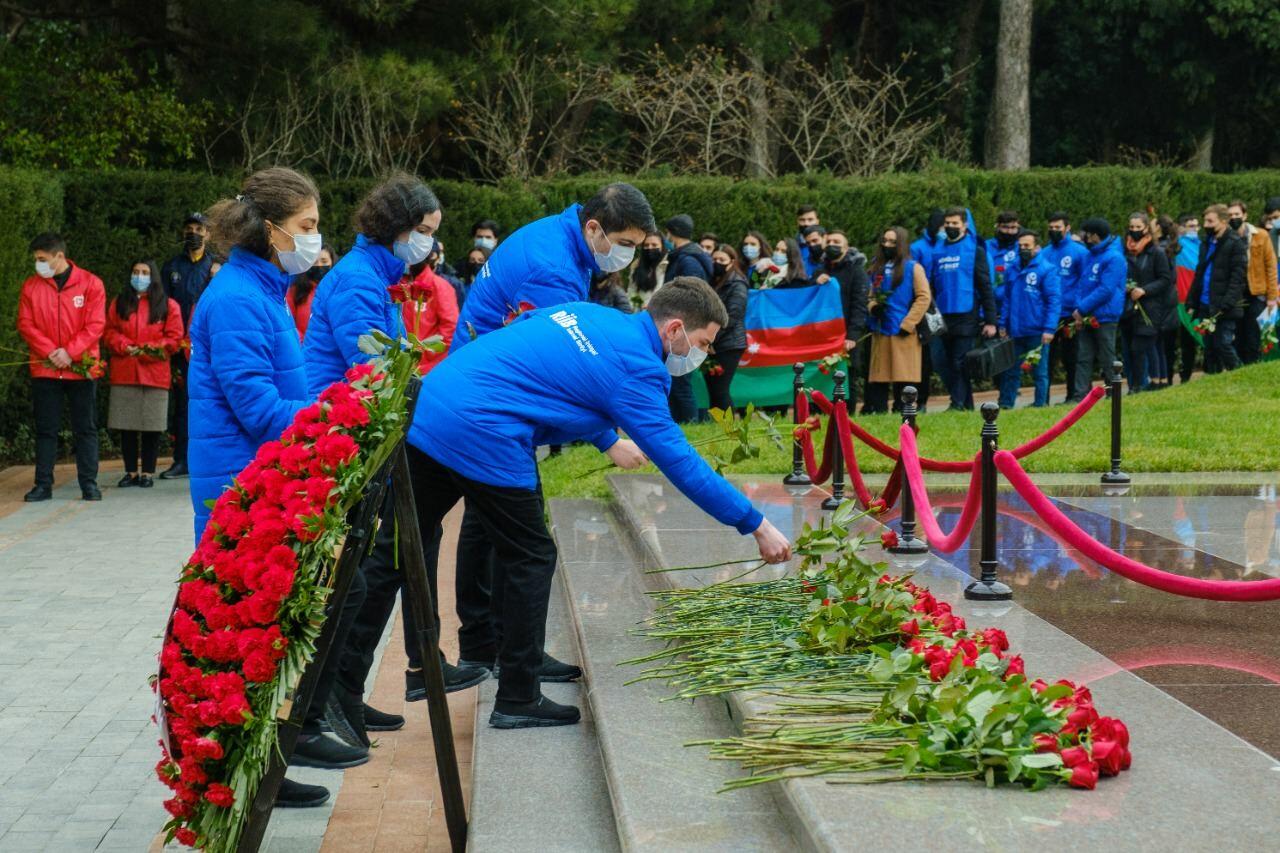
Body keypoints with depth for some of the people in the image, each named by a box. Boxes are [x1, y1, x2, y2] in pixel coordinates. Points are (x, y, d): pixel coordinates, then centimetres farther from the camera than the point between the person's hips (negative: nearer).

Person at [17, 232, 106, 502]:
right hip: (44, 368, 2)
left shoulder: (90, 283, -2)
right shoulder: (30, 286, 5)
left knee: (85, 428, 3)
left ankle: (89, 483, 9)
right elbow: (25, 324, 1)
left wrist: (70, 352, -15)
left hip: (81, 367, -2)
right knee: (45, 428, 5)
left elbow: (95, 325, -6)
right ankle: (43, 484, 10)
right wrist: (50, 351, -12)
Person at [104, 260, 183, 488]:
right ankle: (131, 472, 11)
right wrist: (125, 347, -10)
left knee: (152, 426, -1)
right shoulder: (119, 304, 13)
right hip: (123, 373, 2)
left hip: (155, 373, -2)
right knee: (126, 426, 2)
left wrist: (151, 350, -13)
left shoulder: (168, 306, 6)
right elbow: (109, 332, 8)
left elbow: (174, 337, 1)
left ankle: (148, 472, 7)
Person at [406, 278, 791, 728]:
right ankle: (518, 699, 11)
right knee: (532, 559, 4)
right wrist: (757, 526, -2)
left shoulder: (588, 313, 16)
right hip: (480, 436, -8)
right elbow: (680, 462, -8)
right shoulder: (636, 369, -7)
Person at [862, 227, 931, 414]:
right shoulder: (877, 268, 15)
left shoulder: (913, 268, 0)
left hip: (903, 334, -5)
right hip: (880, 333, 5)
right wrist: (873, 307, -3)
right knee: (877, 379, 2)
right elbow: (870, 296, 21)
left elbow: (924, 298, -6)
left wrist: (906, 324, -12)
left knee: (903, 378, -4)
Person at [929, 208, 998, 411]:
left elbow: (985, 287, -2)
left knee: (960, 362, -5)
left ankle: (959, 403, 1)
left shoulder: (975, 250, 0)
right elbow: (931, 284, 16)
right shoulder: (937, 251, 12)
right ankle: (966, 401, 15)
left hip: (966, 316, -5)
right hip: (942, 318, 5)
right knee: (941, 362, 4)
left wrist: (990, 320, -7)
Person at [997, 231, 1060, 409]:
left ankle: (1040, 405, 13)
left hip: (1037, 332, -5)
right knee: (1011, 371, 10)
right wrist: (1003, 325, 8)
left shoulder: (1047, 269, -7)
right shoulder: (1012, 269, 11)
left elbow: (1054, 300, -11)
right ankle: (1005, 404, 18)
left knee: (1039, 372, 5)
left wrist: (1049, 328, -17)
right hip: (1015, 332, 5)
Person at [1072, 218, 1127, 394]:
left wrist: (1082, 309, -17)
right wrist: (1079, 310, -1)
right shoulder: (1091, 255, 14)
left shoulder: (1114, 257, -13)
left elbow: (1106, 290, -20)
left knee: (1107, 360, 3)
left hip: (1104, 318, -8)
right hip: (1086, 318, 8)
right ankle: (1081, 395, 2)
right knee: (1084, 358, 3)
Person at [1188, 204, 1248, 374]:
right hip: (1206, 307, 7)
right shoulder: (1206, 243, 17)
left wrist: (1226, 304, -21)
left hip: (1224, 309, -7)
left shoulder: (1235, 244, -7)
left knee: (1223, 345, -9)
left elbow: (1238, 277, -13)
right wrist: (1192, 303, 11)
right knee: (1209, 348, 9)